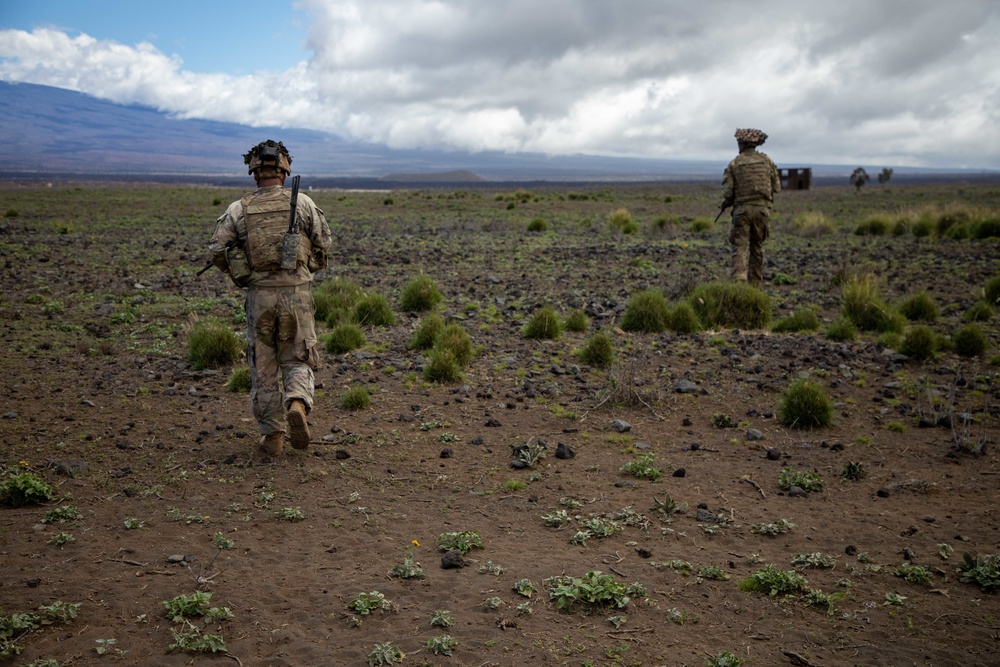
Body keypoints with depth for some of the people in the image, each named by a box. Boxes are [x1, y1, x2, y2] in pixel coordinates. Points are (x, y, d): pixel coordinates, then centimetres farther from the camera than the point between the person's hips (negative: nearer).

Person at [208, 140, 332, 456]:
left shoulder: (238, 209, -1)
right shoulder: (303, 203, -1)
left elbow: (217, 251, -3)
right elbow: (324, 244, 3)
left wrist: (239, 274, 15)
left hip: (259, 296, 0)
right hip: (296, 293, 0)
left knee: (264, 368, 12)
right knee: (297, 361, 13)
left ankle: (272, 435, 15)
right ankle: (297, 404, -15)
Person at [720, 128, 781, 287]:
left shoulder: (734, 163, -2)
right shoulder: (766, 160, 4)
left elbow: (728, 192, -6)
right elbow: (776, 186, 7)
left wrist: (726, 203, 15)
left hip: (742, 210, -2)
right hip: (762, 208, 2)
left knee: (739, 247, -3)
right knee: (757, 247, 15)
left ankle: (739, 279, -22)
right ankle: (755, 283, 19)